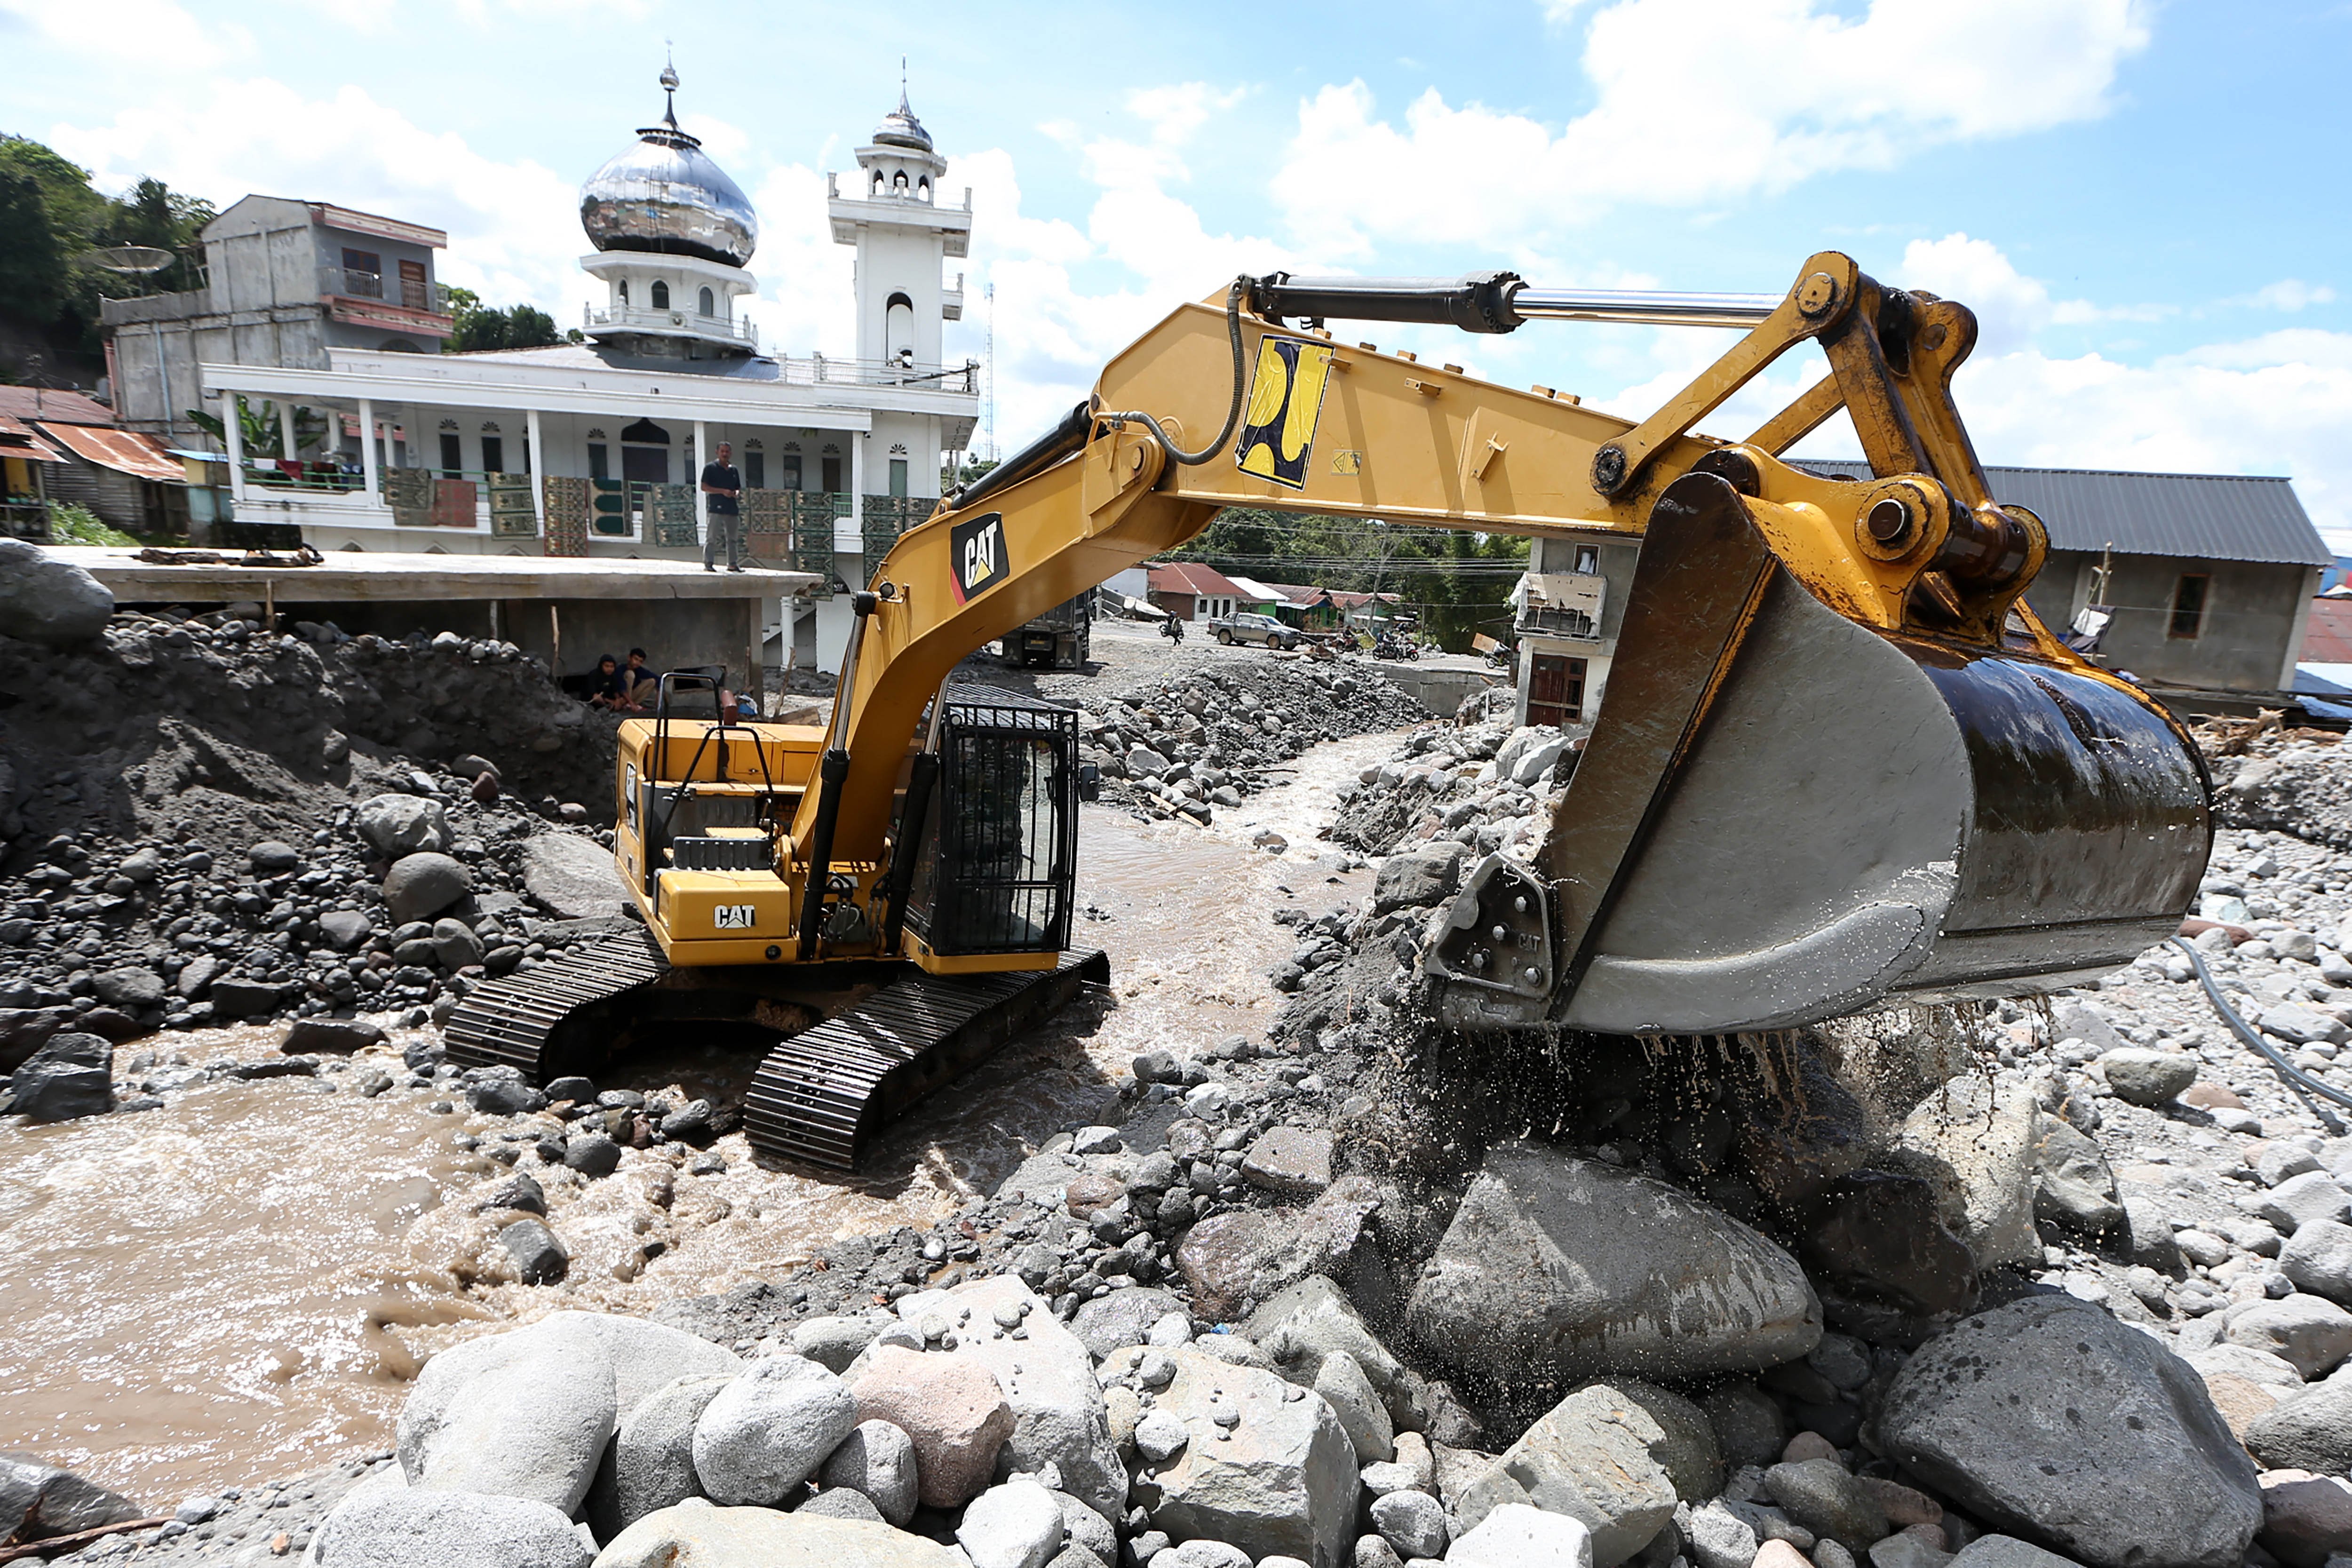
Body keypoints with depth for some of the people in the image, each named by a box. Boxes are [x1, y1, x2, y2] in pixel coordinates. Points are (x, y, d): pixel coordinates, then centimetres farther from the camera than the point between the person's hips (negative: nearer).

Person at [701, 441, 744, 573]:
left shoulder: (733, 469, 17)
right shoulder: (710, 467, 0)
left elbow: (738, 488, 25)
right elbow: (704, 487, -6)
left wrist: (737, 493, 1)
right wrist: (723, 491, -16)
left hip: (732, 508, 6)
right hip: (716, 508, -6)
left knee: (733, 538, 9)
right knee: (711, 537, -7)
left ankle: (733, 564, 16)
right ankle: (708, 564, -6)